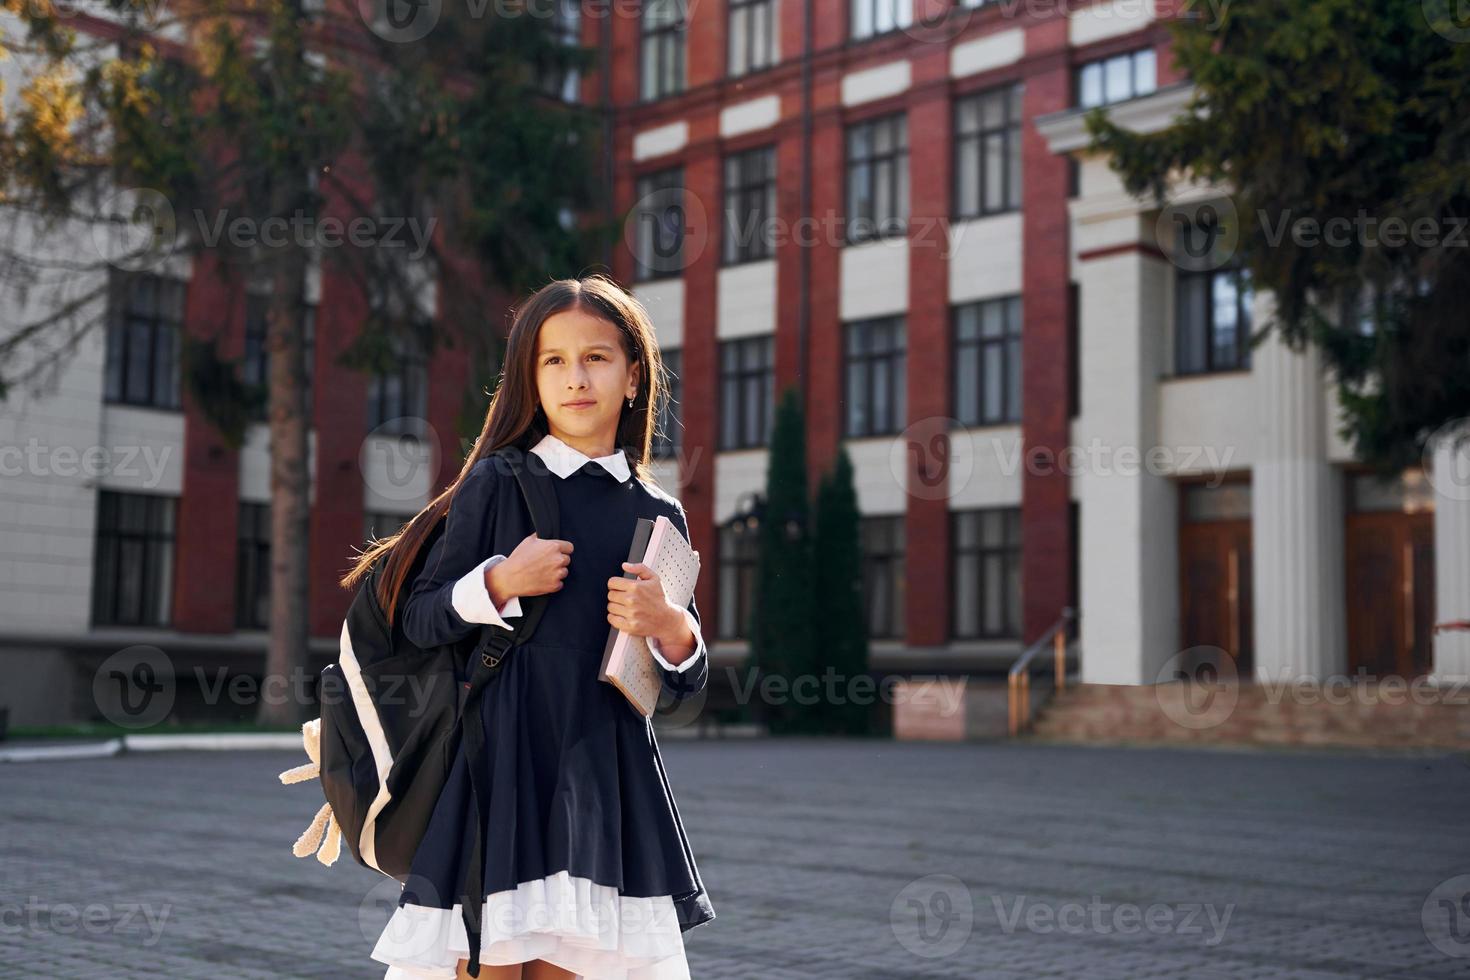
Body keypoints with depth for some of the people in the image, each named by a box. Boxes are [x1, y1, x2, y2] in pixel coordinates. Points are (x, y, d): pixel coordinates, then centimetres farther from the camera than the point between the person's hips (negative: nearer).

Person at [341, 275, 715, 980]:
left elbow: (688, 680, 11)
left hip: (607, 772, 3)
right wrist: (501, 583, -15)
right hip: (501, 756, -3)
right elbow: (419, 619, 0)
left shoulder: (658, 514, 8)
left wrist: (668, 626, -10)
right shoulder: (497, 483, 0)